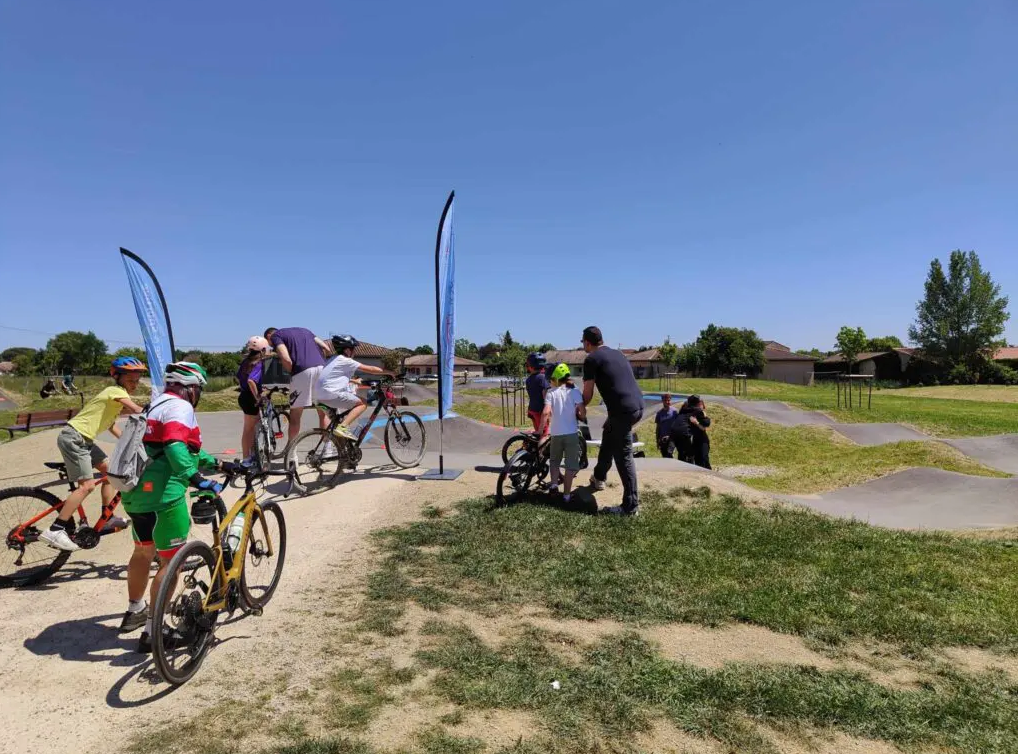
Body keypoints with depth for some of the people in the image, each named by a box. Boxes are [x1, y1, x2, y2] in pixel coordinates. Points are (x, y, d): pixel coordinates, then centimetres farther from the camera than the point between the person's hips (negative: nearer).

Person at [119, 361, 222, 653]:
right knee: (172, 560, -1)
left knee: (143, 552, 26)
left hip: (135, 493, 10)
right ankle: (153, 630, 2)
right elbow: (176, 447, -28)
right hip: (162, 495, -10)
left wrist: (216, 463, 31)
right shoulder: (180, 407, -10)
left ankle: (135, 610, 45)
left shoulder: (157, 405, 21)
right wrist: (198, 480, -35)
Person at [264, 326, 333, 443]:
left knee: (294, 416, 7)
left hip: (303, 371, -5)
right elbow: (326, 349, 17)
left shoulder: (275, 335, 11)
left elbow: (286, 359, -8)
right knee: (323, 413, 14)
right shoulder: (304, 330, 29)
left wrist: (291, 372, 9)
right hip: (321, 368, 5)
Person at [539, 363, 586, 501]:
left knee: (555, 460, 24)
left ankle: (554, 483, 10)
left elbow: (546, 412, -15)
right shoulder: (574, 391, -1)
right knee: (570, 464, 9)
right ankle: (566, 494, 10)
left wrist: (540, 429, -4)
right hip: (571, 433, -1)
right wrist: (578, 415, 15)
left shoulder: (552, 392, -2)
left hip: (556, 433, 1)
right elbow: (583, 412, -8)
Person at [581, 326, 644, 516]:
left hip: (623, 410, -9)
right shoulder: (618, 353, 21)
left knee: (623, 456, -1)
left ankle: (631, 506, 3)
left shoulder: (591, 359, -3)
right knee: (609, 434, 29)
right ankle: (599, 477, 47)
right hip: (638, 405, 9)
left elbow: (588, 394, -1)